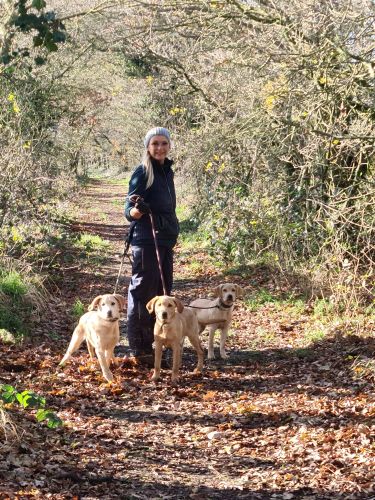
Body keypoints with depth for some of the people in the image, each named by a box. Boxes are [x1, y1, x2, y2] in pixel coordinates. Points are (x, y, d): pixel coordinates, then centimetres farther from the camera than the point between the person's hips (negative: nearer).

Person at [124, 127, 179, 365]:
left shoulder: (168, 172, 12)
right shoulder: (142, 173, -10)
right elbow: (129, 211, -12)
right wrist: (137, 210, -34)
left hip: (166, 240, 8)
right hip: (146, 241, -8)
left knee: (162, 291, 12)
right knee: (143, 293, -6)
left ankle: (153, 342, 21)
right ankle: (139, 348, -2)